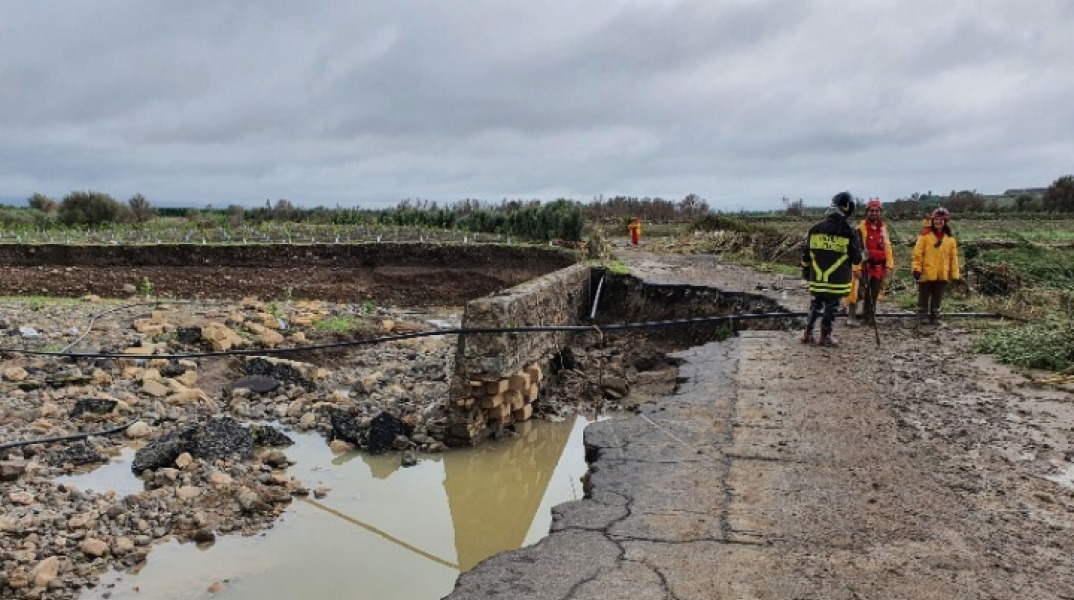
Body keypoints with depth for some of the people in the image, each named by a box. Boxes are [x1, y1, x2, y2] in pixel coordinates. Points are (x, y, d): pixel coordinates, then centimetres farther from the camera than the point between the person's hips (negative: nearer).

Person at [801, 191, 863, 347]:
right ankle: (826, 336, 15)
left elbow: (806, 253, 8)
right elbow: (856, 258, -7)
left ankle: (808, 334, 19)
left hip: (817, 279, 3)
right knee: (831, 307, 8)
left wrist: (805, 271, 20)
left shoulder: (815, 229, 0)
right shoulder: (848, 232, -11)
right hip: (837, 280, -3)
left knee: (816, 305, 18)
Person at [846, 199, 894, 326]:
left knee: (874, 293, 12)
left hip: (878, 266, 6)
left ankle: (869, 315, 22)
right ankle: (851, 316, -8)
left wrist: (889, 265, 4)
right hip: (863, 265, -6)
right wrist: (856, 267, -18)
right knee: (857, 291, -11)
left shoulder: (883, 228, 11)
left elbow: (887, 248, 11)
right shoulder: (861, 228, -8)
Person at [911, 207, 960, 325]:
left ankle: (934, 317, 23)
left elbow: (953, 257, 9)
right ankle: (921, 317, 16)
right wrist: (917, 268, -15)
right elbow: (918, 253, -8)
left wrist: (955, 274, 7)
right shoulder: (925, 234, -6)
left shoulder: (950, 238, 6)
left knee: (938, 297, 12)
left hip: (942, 274, 3)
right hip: (926, 273, -3)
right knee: (923, 296, 6)